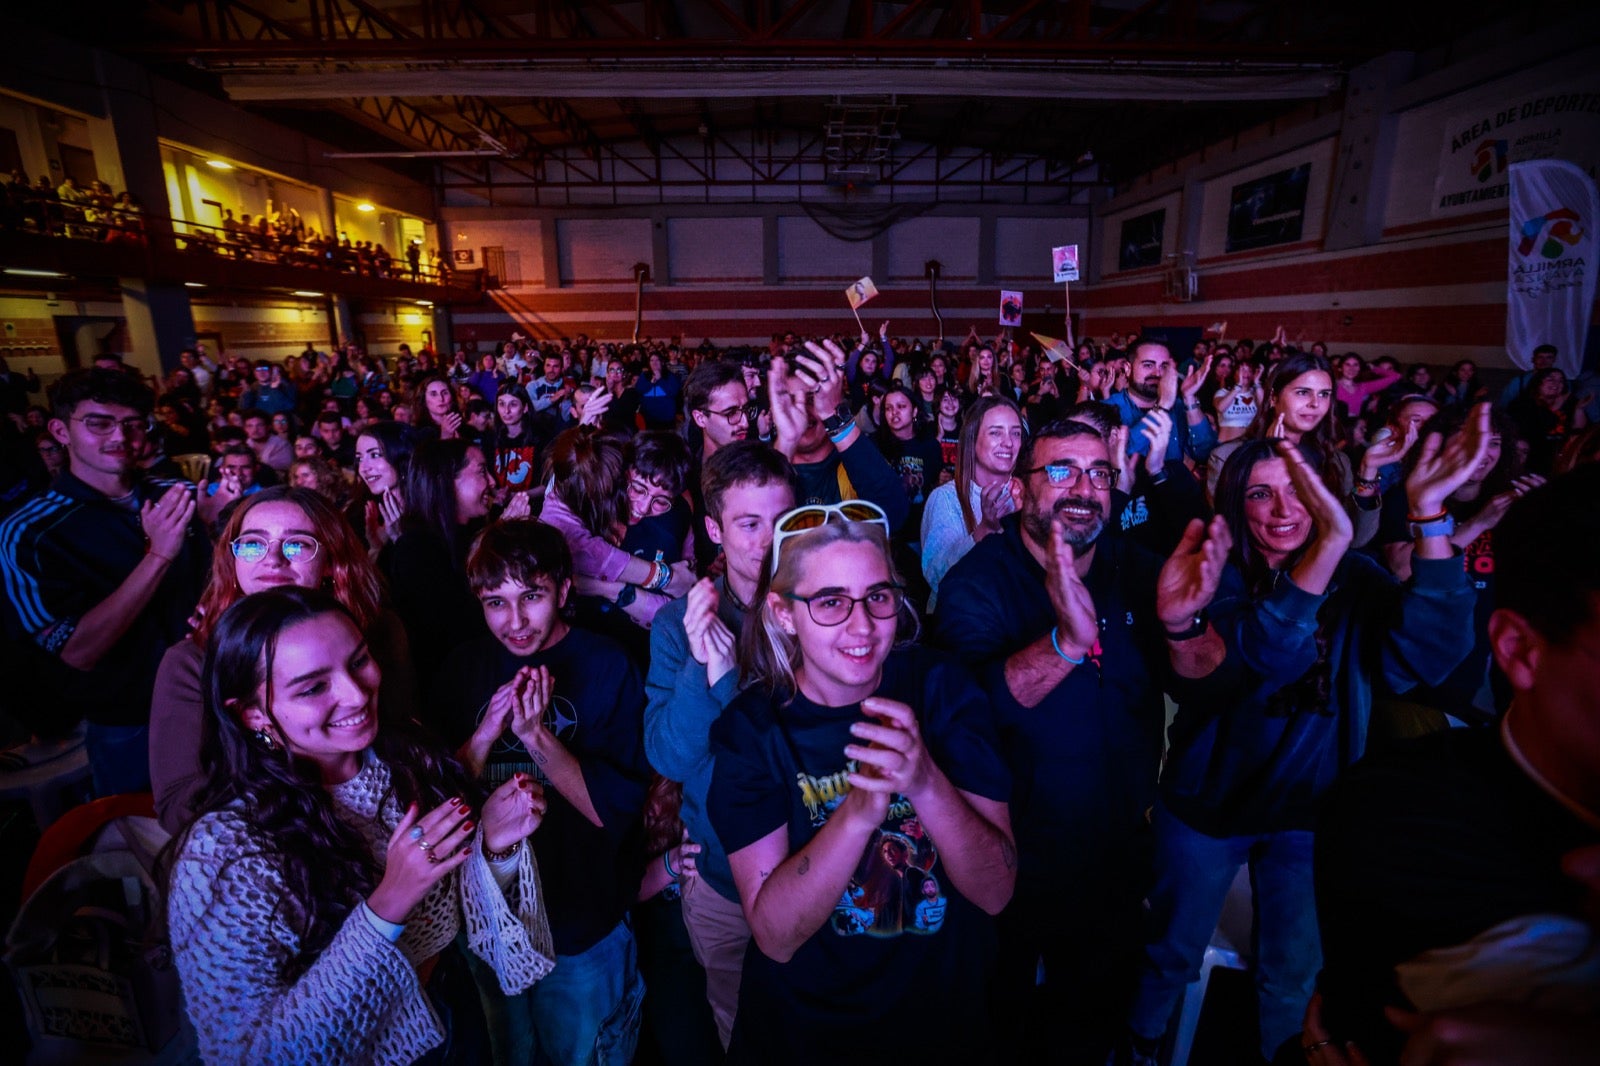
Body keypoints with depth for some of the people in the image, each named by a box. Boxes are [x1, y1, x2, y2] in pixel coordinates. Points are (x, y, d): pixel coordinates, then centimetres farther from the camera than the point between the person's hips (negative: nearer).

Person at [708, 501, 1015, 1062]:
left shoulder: (939, 687, -16)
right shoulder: (750, 727, -18)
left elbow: (997, 891, -18)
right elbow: (775, 936, -22)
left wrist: (926, 785, -37)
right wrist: (860, 811, -38)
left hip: (943, 1018, 1)